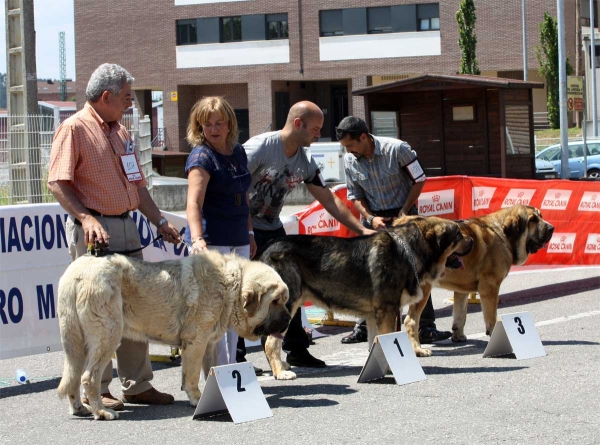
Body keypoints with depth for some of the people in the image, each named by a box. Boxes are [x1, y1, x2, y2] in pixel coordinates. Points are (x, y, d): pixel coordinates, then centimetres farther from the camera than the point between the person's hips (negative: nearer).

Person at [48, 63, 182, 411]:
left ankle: (138, 384, 15)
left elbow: (137, 183, 23)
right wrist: (86, 218, -23)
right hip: (93, 231, -8)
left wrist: (160, 221, 14)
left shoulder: (121, 132, 19)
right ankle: (95, 390, 1)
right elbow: (58, 183, -13)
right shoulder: (74, 129, -7)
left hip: (126, 227, 8)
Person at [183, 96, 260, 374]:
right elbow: (194, 202, -25)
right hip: (211, 241, -8)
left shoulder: (237, 153, 12)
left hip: (238, 241, 8)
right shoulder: (202, 157, -12)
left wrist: (249, 233, 22)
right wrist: (197, 239, -38)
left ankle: (231, 364, 20)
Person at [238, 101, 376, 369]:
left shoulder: (305, 162, 2)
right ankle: (234, 354, -4)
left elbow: (329, 200, 8)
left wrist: (361, 229, 2)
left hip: (273, 229, 7)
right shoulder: (260, 148, -21)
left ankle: (296, 349, 18)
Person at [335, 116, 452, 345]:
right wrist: (370, 218, -13)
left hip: (403, 214, -3)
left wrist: (404, 212, -13)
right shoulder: (350, 161, -7)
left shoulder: (397, 149, -18)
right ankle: (362, 328, 14)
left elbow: (419, 180, -9)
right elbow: (355, 196, 4)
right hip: (373, 217, 3)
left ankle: (425, 328, -1)